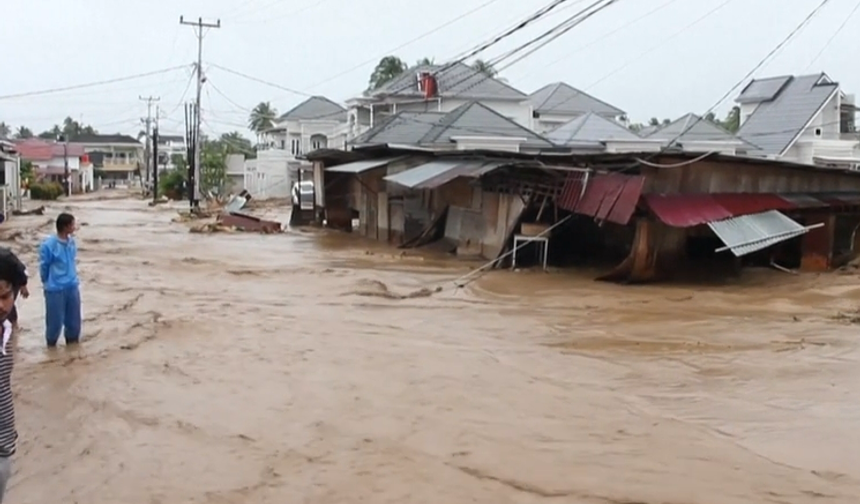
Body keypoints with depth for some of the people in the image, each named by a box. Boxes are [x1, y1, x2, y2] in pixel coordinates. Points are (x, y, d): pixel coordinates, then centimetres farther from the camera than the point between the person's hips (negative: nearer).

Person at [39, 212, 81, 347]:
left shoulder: (71, 242, -1)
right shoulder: (48, 245, -20)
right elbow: (43, 267, -6)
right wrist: (48, 283, 7)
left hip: (73, 287, 5)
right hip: (55, 289, -5)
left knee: (74, 317, 16)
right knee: (55, 318, 7)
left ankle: (72, 339, 35)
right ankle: (51, 342, 28)